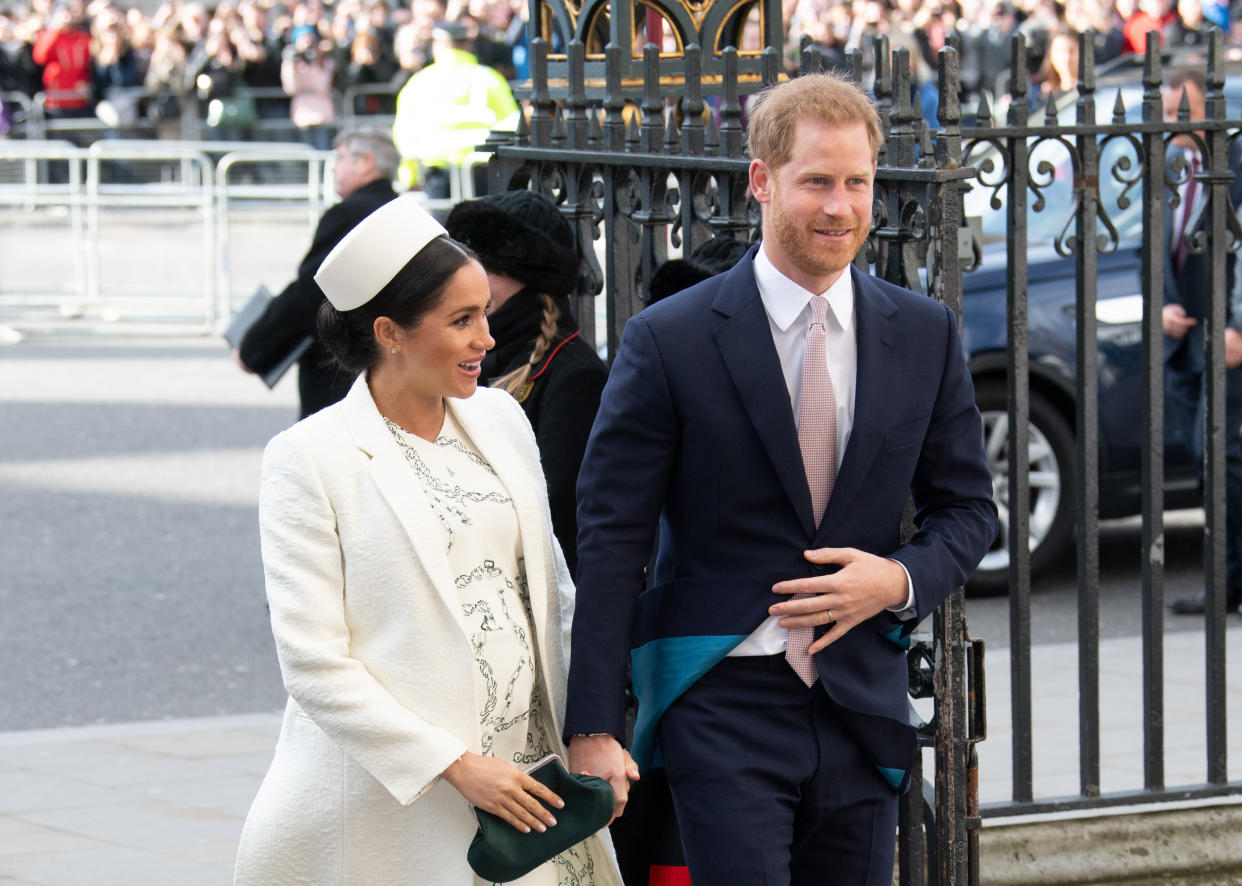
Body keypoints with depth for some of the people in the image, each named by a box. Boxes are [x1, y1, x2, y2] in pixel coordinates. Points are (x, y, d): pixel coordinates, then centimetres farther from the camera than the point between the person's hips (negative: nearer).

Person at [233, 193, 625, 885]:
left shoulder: (500, 419, 10)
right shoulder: (310, 458, -8)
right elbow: (312, 660, -12)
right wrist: (455, 765, -16)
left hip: (529, 775, 5)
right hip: (391, 806, -5)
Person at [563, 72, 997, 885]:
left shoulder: (927, 335, 6)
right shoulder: (670, 342, -5)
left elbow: (968, 509, 14)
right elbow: (611, 543, -6)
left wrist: (900, 580, -9)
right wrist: (594, 729, -11)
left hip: (863, 704, 4)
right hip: (723, 704, -4)